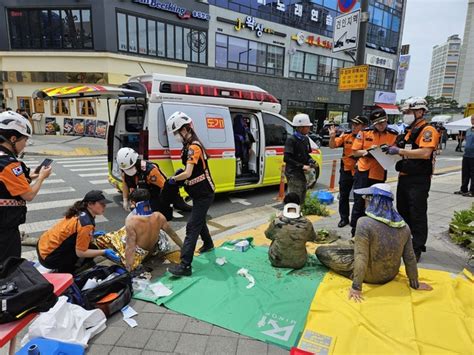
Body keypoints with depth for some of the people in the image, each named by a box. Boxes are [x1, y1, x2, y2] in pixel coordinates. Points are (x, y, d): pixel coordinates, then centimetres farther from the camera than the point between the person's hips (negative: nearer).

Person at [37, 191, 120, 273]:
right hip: (49, 257, -8)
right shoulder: (86, 223, -25)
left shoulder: (80, 213, -1)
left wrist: (90, 235, 14)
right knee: (91, 247, -7)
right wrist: (104, 252, -18)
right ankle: (64, 273, 4)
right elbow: (80, 252, -20)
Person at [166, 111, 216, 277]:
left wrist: (173, 179, -11)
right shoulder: (190, 145, 9)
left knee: (192, 227, -10)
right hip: (201, 192, 10)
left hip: (204, 194, -10)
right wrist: (179, 175, 2)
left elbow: (187, 174, -28)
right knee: (199, 220, 26)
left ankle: (185, 265, -7)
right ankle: (208, 244, 48)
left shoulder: (193, 147, -21)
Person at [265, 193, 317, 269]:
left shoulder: (276, 221, -20)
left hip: (276, 261, 0)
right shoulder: (306, 223, -18)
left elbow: (268, 235, 2)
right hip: (298, 263, 1)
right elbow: (312, 238, 3)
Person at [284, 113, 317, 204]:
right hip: (293, 174, -8)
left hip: (302, 173, 8)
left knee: (302, 198, 17)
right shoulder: (291, 140, -14)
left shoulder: (305, 139, 9)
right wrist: (302, 166, -21)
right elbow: (286, 158, -21)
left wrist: (311, 161, 0)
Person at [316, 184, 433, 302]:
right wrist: (415, 283, 10)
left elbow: (361, 258, -29)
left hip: (370, 276, -6)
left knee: (321, 251, 2)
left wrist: (356, 287, -22)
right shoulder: (403, 227, -11)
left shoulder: (364, 223, -28)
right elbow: (410, 258, -4)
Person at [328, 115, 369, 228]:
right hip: (346, 170, 3)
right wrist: (332, 136, -16)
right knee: (343, 196, 12)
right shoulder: (346, 135, -1)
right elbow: (332, 146, 0)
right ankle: (344, 218, 27)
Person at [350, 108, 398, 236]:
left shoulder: (393, 134, 1)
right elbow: (355, 152, 0)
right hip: (363, 172, -2)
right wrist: (368, 151, -16)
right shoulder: (364, 132, -3)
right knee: (359, 202, 3)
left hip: (379, 174, 2)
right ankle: (355, 230, 15)